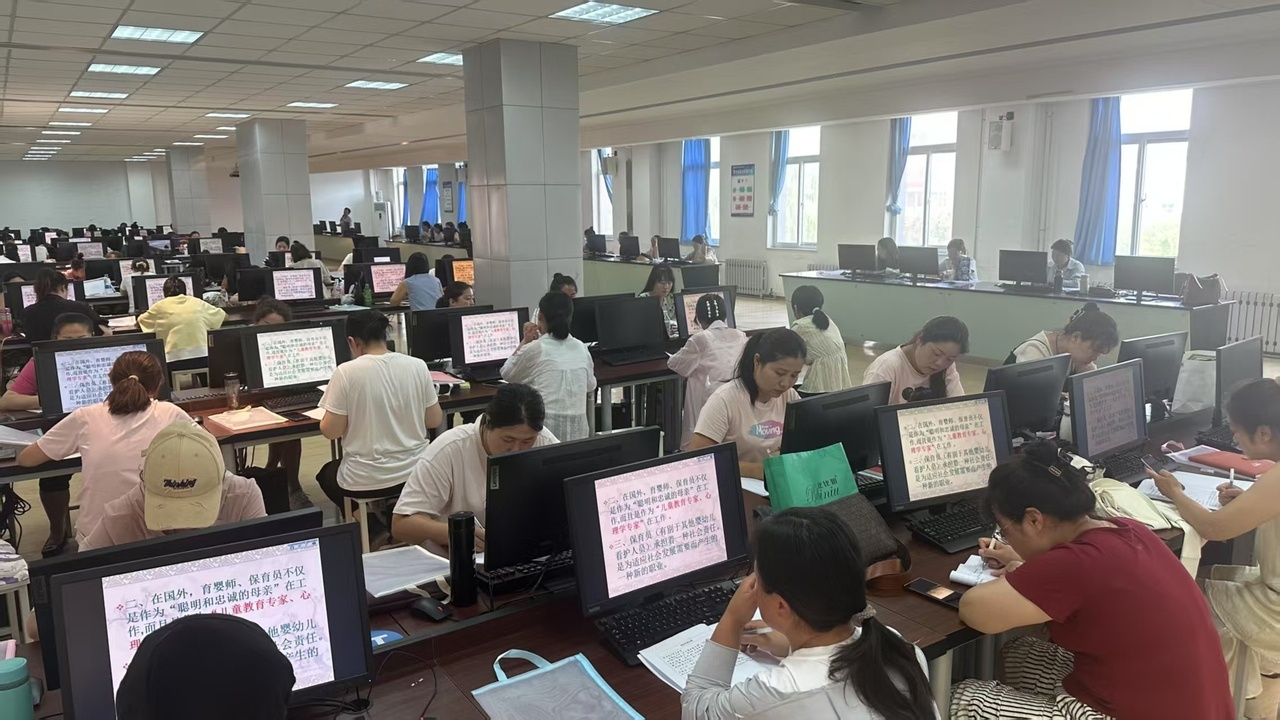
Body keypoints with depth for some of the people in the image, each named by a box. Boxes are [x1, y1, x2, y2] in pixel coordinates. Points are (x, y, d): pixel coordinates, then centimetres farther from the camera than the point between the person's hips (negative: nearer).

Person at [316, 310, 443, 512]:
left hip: (366, 480, -4)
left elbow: (330, 432, -9)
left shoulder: (346, 372, -14)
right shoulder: (418, 366, -5)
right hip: (414, 472, 4)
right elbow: (435, 420, 3)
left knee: (327, 473, 32)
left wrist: (328, 414, 12)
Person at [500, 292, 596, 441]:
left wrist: (525, 342, 14)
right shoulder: (581, 348, 7)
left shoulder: (533, 349, -6)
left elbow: (507, 374, 12)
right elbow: (591, 387, 23)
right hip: (577, 432, 4)